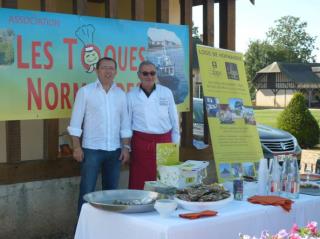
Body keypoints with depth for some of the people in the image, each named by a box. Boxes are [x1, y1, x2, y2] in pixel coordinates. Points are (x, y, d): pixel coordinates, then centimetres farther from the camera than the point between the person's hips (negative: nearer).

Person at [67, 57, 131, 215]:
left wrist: (126, 146, 4)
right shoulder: (85, 91, -2)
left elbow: (125, 123, 11)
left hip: (114, 150, 4)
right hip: (91, 149, -4)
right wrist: (76, 147, -10)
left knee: (111, 189, 11)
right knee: (87, 190, -1)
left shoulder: (120, 94, 9)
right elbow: (76, 122, -4)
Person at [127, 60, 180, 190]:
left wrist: (175, 143, 10)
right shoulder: (131, 96, 4)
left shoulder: (166, 93, 7)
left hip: (164, 142, 1)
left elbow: (174, 119, 11)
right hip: (140, 143, -1)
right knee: (139, 182, -2)